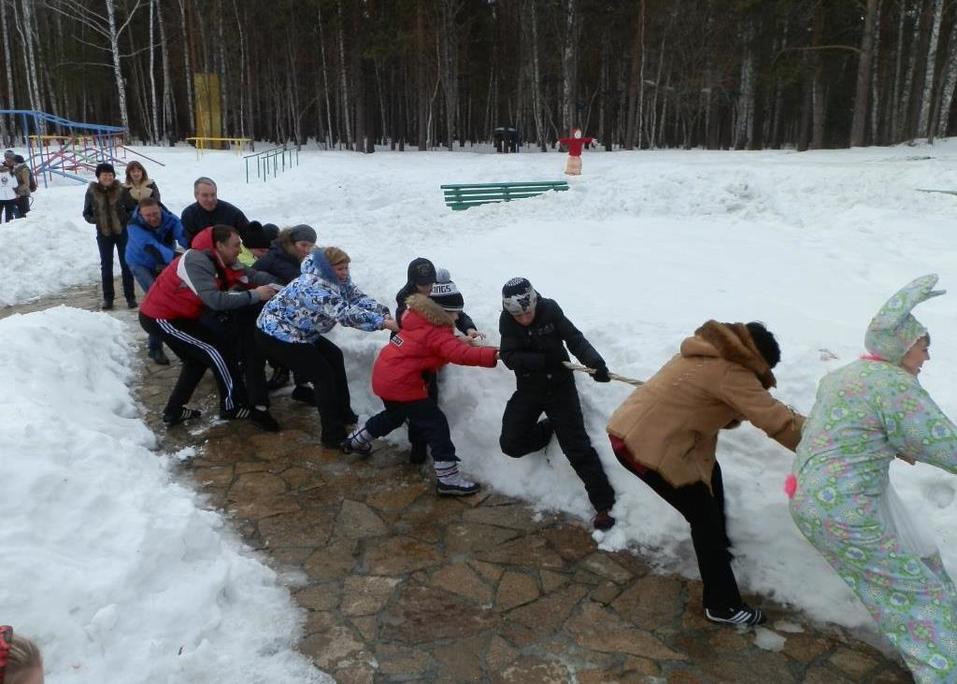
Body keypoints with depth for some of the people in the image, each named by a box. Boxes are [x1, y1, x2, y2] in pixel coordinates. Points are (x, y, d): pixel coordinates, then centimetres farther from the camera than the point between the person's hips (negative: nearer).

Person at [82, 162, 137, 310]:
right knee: (106, 265, 7)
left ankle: (130, 296, 12)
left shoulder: (121, 189, -6)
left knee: (126, 264, 4)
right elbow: (86, 213, 6)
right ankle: (107, 298, 15)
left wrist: (127, 218, -14)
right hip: (104, 233, 1)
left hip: (122, 231, -1)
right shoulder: (92, 192, -2)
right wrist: (94, 219, -12)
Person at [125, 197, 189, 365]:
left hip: (165, 264, 4)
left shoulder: (170, 219, -23)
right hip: (142, 264, -4)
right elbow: (151, 247, -47)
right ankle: (155, 348, -13)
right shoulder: (134, 226, -30)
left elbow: (184, 236, -41)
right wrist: (175, 257, -64)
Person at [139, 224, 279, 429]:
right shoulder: (196, 261, -27)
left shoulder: (218, 259, 1)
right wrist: (254, 295, -34)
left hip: (173, 314, 10)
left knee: (198, 357, 20)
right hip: (159, 318, -10)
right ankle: (233, 406, 1)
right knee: (217, 351, -9)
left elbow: (247, 275, -8)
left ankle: (173, 411, 26)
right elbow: (215, 300, -37)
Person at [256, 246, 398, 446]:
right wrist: (383, 323, -46)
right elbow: (345, 313, -42)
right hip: (275, 334, -10)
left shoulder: (338, 280, -3)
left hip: (298, 332, 10)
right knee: (323, 375, -12)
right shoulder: (315, 287, -32)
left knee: (334, 357, 17)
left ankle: (343, 413, 27)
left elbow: (359, 298, -11)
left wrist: (385, 314, -28)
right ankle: (334, 436, -6)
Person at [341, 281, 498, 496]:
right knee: (436, 424, -5)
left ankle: (356, 442, 52)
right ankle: (448, 480, -4)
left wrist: (463, 340, 2)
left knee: (395, 414, 34)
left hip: (384, 376, 10)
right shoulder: (436, 333, -17)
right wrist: (493, 355, -37)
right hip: (401, 383, -10)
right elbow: (460, 354, -32)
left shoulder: (418, 318, 9)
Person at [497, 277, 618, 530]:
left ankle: (603, 503, 0)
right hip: (528, 389, 3)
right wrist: (544, 360, -29)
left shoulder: (550, 309, -15)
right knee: (511, 444, -3)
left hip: (559, 386, -2)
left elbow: (574, 338, -18)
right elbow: (510, 357, -18)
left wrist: (595, 361, -35)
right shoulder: (506, 320, -11)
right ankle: (548, 429, 24)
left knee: (577, 447, -7)